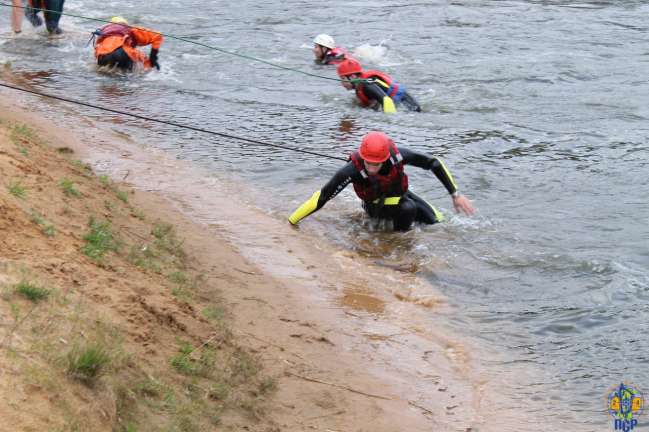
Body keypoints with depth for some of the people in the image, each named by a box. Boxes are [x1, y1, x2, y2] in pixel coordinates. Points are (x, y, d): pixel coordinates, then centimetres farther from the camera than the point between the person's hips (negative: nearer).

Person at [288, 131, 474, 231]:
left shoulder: (396, 154, -34)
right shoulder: (353, 170, -39)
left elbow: (433, 163, -21)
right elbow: (322, 197, -36)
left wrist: (455, 194, -19)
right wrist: (290, 222, -37)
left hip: (400, 195, 4)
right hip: (376, 206, -4)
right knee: (408, 209, -33)